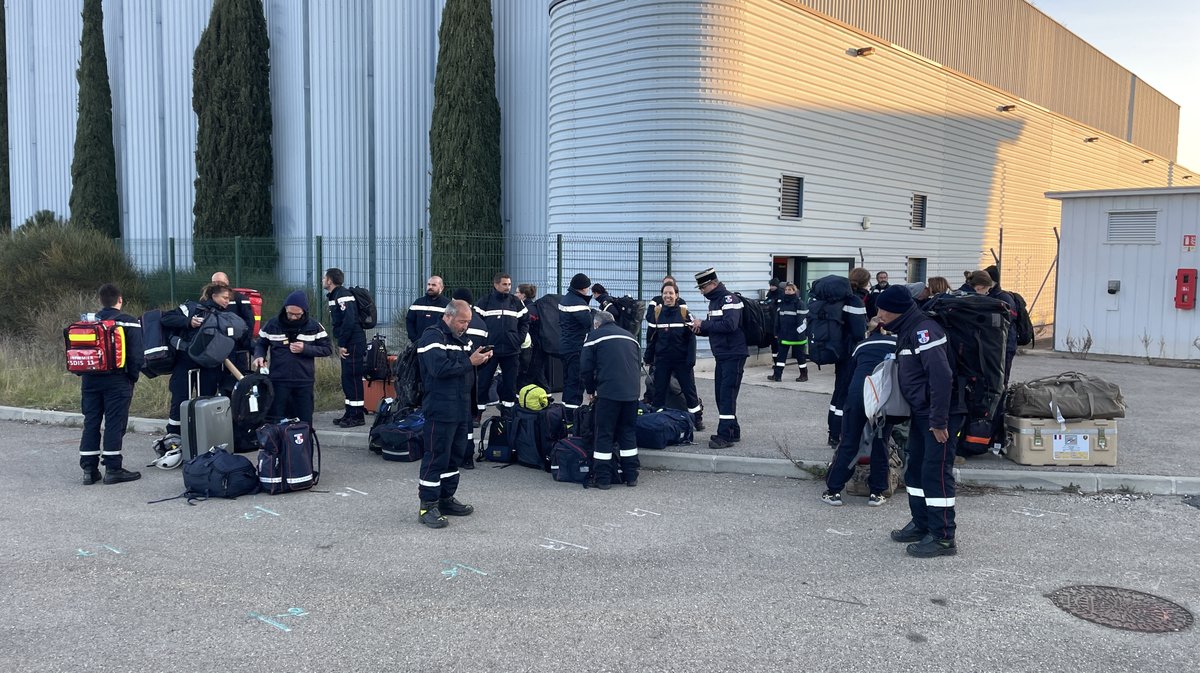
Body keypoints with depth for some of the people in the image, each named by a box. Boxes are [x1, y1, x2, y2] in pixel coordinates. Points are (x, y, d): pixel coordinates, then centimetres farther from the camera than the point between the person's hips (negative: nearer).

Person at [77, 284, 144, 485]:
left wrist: (84, 374, 15)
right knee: (115, 423, -1)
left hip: (89, 379, 5)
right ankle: (112, 469, 1)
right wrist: (133, 378, 1)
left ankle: (89, 469, 12)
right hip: (116, 380, -5)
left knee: (91, 422, 10)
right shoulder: (129, 323, -6)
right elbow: (136, 355, -10)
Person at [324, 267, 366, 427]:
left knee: (352, 378, -7)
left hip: (353, 343, -10)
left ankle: (357, 416, -2)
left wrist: (342, 344, -19)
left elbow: (349, 321, -24)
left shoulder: (343, 296, -15)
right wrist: (341, 344, 14)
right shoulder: (334, 296, 17)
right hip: (347, 344, 10)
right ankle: (350, 414, 21)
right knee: (347, 379, 14)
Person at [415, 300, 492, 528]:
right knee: (436, 456, -6)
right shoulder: (432, 336, -11)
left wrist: (482, 358, -1)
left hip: (461, 408, 9)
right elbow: (439, 368, -24)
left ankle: (446, 498, 26)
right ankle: (427, 506, 1)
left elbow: (471, 364, 21)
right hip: (440, 409, -9)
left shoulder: (463, 338, 18)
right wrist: (469, 362, -20)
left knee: (456, 455, 15)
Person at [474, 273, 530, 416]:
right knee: (483, 382, 0)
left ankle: (507, 413, 21)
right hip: (489, 349, -3)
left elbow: (525, 321, 13)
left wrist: (519, 338, 1)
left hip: (511, 350, 3)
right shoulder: (485, 302, -1)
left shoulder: (516, 302, 7)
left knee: (510, 383, 9)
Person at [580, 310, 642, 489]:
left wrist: (590, 391, 17)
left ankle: (602, 478, 3)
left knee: (604, 433, 3)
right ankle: (631, 475, 16)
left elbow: (586, 368, 3)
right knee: (628, 432, 14)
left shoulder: (595, 335, 7)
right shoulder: (630, 337, 22)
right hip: (632, 392, 5)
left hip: (608, 392, -4)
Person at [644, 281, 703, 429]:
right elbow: (651, 337, 6)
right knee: (659, 391, 8)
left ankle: (697, 418, 20)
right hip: (662, 360, 2)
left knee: (689, 390, 6)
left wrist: (691, 360, -12)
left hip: (682, 360, -2)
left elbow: (691, 337, -5)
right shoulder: (656, 312, 1)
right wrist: (649, 358, 3)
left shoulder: (684, 312, -4)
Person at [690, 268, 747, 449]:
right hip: (722, 355, 10)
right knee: (721, 394, 12)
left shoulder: (729, 299, -14)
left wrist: (704, 324, -20)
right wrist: (700, 329, 0)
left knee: (727, 395, -10)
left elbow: (729, 325, -28)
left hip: (733, 355, -10)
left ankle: (725, 436, -9)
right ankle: (733, 432, 22)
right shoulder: (714, 301, 15)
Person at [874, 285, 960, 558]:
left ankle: (943, 537, 1)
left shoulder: (924, 330, -21)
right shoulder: (907, 330, 11)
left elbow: (941, 376, -27)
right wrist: (915, 414, 19)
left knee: (936, 472, -6)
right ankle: (921, 525, 28)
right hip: (921, 413, 10)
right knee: (916, 469, 16)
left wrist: (938, 420, -25)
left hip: (939, 414, -10)